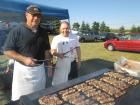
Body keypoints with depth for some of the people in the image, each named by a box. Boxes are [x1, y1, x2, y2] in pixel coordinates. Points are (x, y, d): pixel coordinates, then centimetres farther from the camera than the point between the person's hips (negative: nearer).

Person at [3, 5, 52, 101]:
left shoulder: (43, 32, 4)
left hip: (40, 69, 4)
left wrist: (49, 65, 9)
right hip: (22, 69, -4)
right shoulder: (17, 31, -11)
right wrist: (24, 59, -23)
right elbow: (7, 51, -10)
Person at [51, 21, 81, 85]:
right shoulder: (56, 38, -2)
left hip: (72, 62, 2)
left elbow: (78, 49, 8)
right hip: (61, 63, -1)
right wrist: (58, 54, -23)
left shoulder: (74, 37, 3)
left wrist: (79, 61, 6)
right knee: (59, 81, 4)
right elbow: (52, 51, -1)